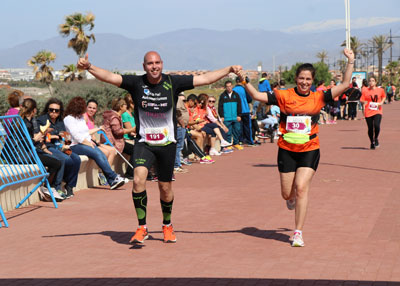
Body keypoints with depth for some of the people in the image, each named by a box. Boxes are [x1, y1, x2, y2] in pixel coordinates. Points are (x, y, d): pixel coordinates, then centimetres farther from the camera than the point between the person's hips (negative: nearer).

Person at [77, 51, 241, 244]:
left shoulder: (173, 83, -5)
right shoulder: (136, 83, -7)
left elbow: (205, 79, -3)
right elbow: (110, 77, -17)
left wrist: (229, 69, -7)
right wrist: (89, 67, -32)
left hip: (167, 143, 1)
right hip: (144, 143, -1)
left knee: (165, 187, 9)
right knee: (138, 179, -22)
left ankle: (167, 226, 35)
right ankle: (142, 228, -10)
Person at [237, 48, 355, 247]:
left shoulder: (318, 98, 1)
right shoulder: (284, 96, -3)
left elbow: (344, 85, 0)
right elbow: (257, 96, -8)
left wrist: (350, 62, -7)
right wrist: (244, 81, -21)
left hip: (309, 150, 0)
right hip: (287, 150, 1)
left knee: (301, 187, -14)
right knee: (287, 194, 7)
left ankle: (298, 233, -4)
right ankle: (292, 199, 49)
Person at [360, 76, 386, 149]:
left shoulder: (380, 90, 3)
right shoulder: (365, 91, 1)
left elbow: (384, 96, 21)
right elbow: (362, 101, 3)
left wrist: (381, 102, 3)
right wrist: (364, 102, -18)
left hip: (377, 111, -1)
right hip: (368, 112, 1)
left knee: (376, 125, -22)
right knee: (370, 128, 3)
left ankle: (376, 139, 6)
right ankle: (372, 143, 25)